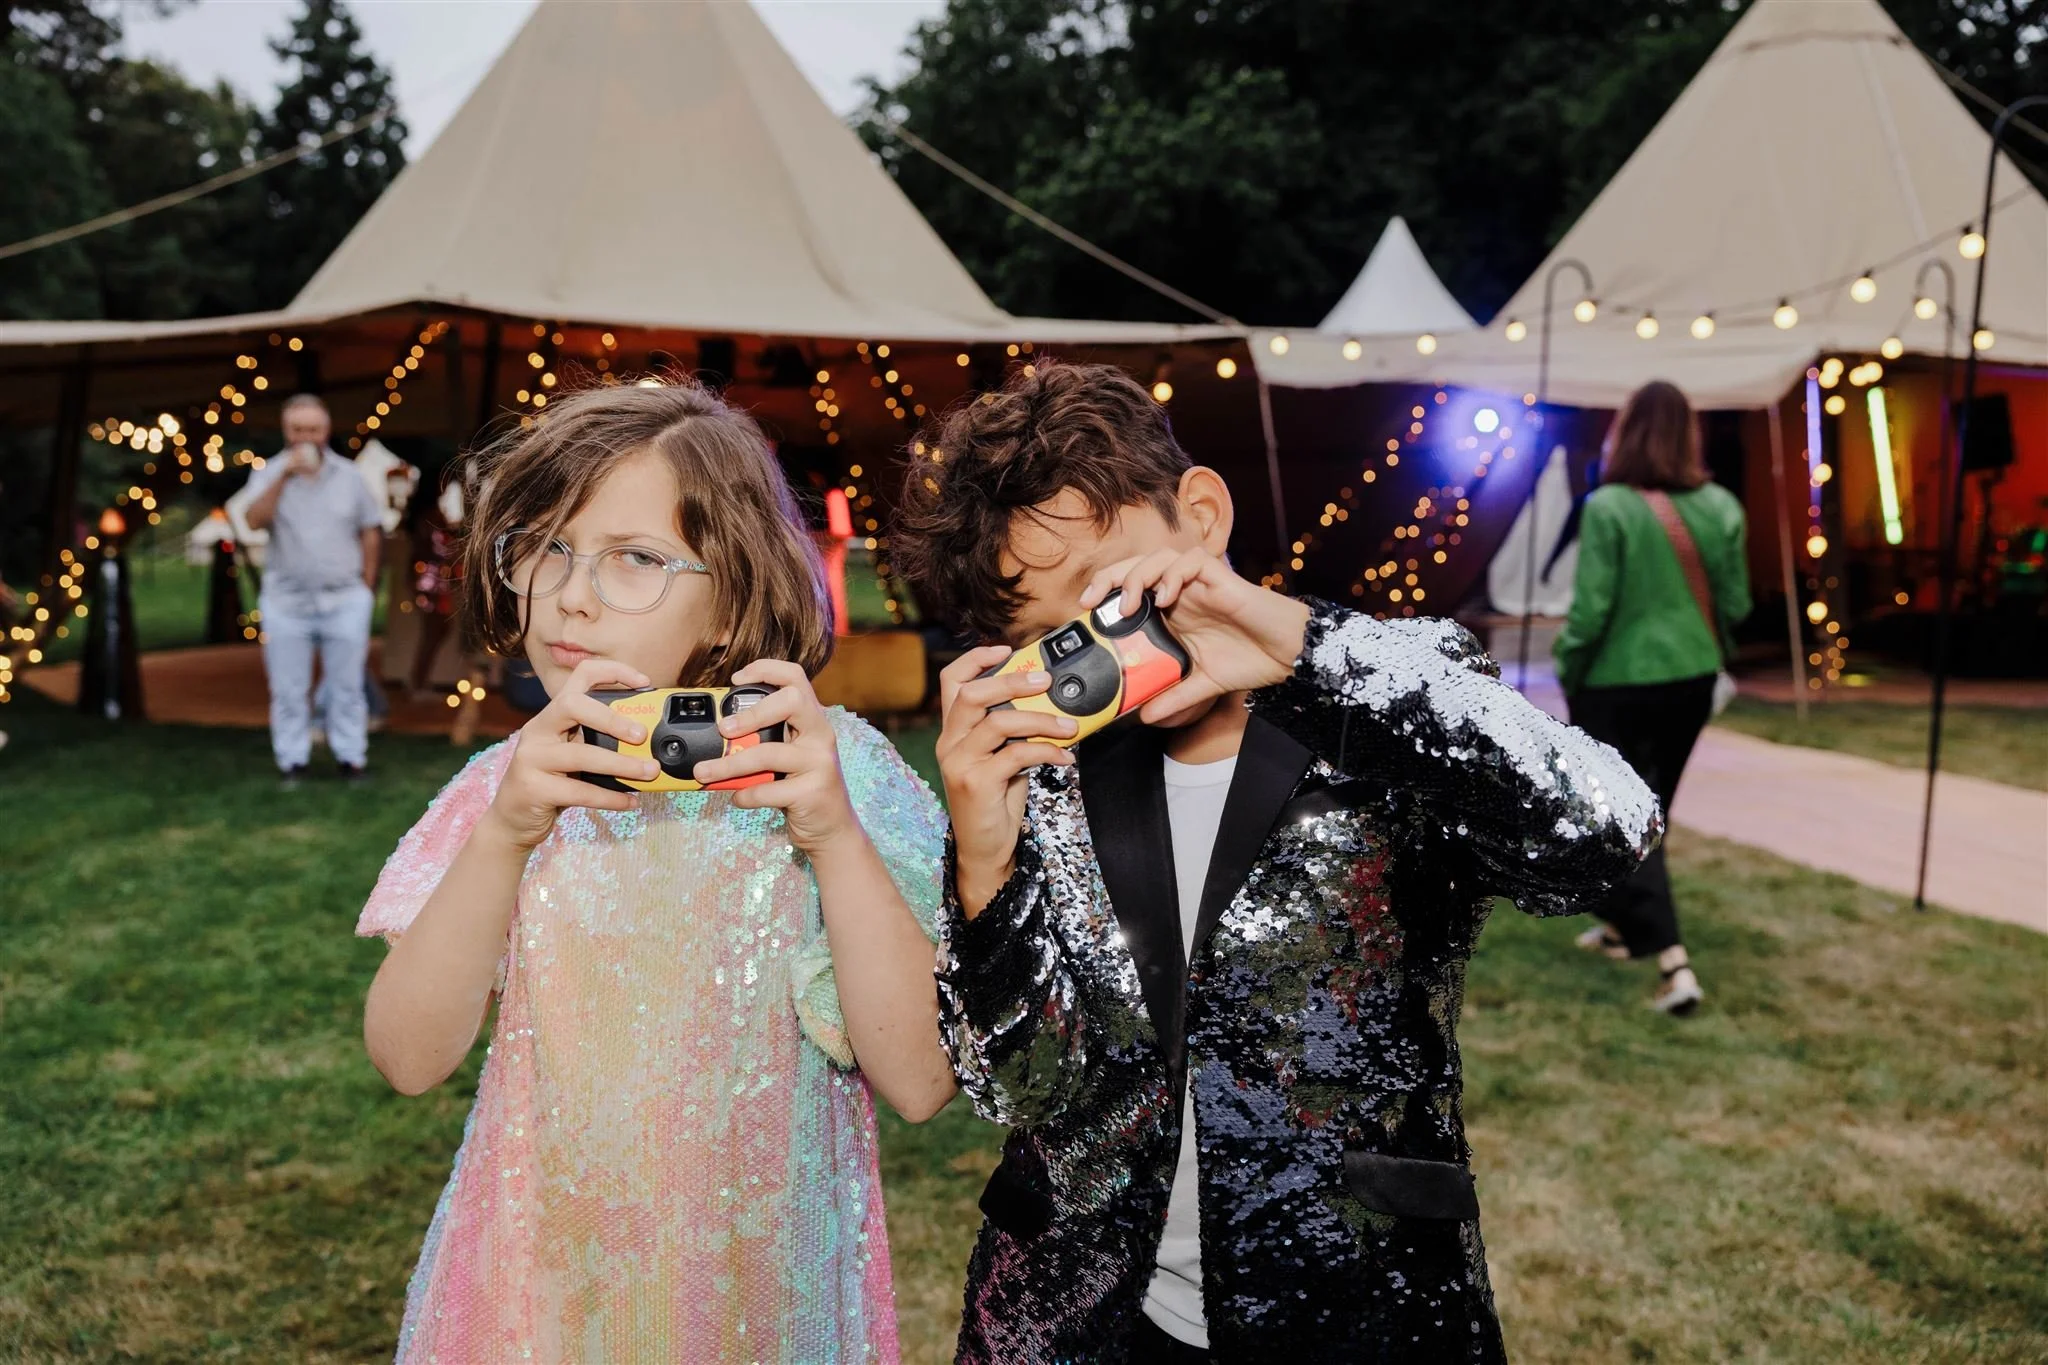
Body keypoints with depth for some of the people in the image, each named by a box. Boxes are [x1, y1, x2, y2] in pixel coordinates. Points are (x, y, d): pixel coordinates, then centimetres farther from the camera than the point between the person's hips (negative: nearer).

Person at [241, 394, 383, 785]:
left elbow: (370, 532, 7)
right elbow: (254, 521, -18)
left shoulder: (348, 475, 3)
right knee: (289, 690, 4)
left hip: (344, 601, 1)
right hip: (286, 602, 0)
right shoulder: (269, 474, -1)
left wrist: (367, 588, 5)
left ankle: (351, 757, 14)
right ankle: (292, 762, 13)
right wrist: (285, 475, -27)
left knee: (347, 687, 5)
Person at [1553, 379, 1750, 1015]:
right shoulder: (1721, 506, -1)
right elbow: (1735, 603, 4)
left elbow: (1591, 608, -16)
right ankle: (1621, 925, 39)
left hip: (1619, 684, -6)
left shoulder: (1609, 507, -16)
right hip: (1692, 681, 6)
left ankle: (1673, 963, -9)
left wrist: (1567, 674, -2)